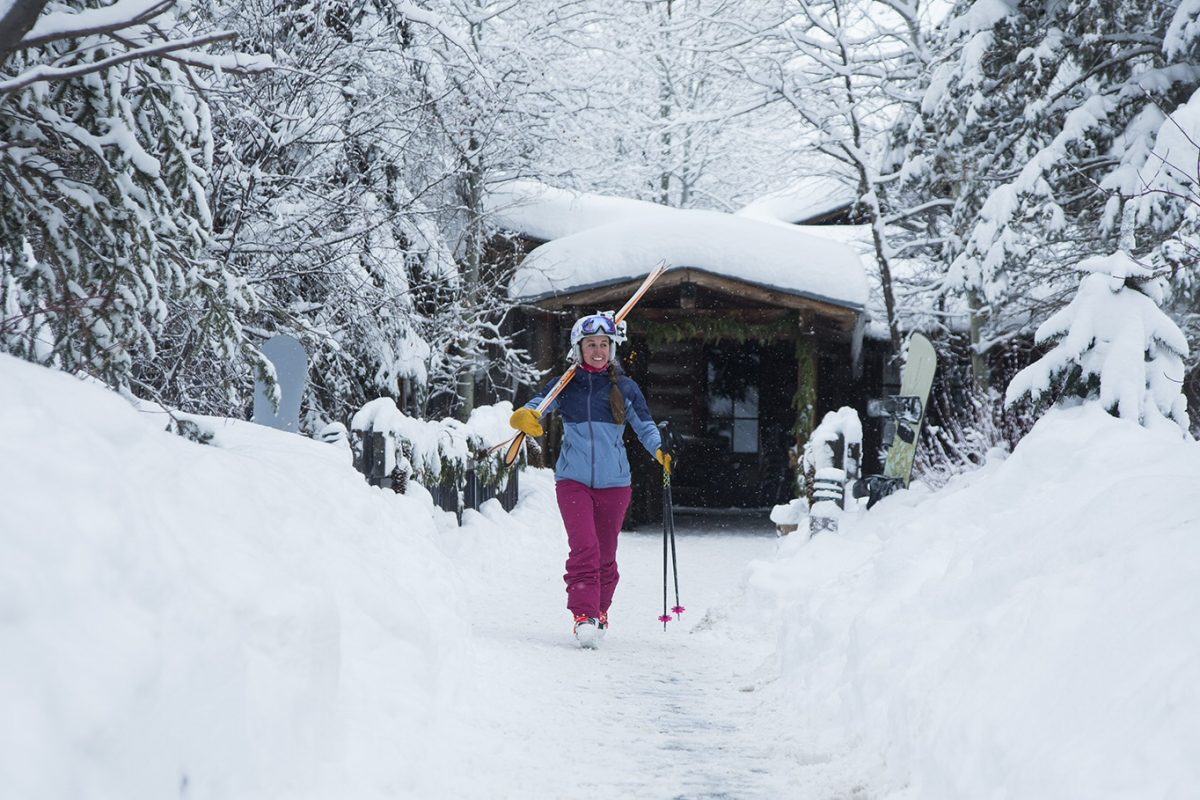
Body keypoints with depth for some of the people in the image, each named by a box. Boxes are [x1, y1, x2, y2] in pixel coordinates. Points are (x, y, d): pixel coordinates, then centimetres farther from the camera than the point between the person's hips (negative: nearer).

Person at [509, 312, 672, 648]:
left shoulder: (624, 387, 5)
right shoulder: (566, 385, 4)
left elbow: (645, 426, 5)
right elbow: (537, 405, -8)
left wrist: (660, 451, -15)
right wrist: (526, 416, -32)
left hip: (614, 482, 1)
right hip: (573, 480, -1)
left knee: (605, 553, 9)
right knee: (584, 548, -17)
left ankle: (600, 611, 27)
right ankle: (584, 615, -17)